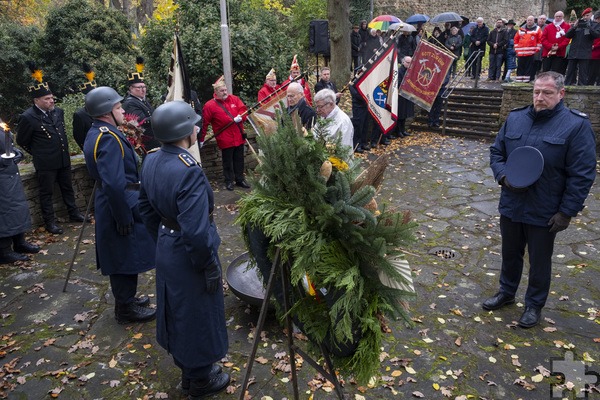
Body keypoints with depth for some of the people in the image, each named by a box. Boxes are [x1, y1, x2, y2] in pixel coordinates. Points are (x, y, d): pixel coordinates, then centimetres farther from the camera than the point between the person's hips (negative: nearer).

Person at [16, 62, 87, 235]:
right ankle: (50, 222, 16)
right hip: (45, 163, -6)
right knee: (46, 193, 6)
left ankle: (73, 213, 32)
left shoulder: (58, 111, 2)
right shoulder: (27, 117, -16)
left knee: (67, 188, 18)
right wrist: (39, 153, 4)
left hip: (64, 159, 6)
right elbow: (22, 141, -4)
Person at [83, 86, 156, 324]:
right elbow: (114, 184, -31)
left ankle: (125, 299, 36)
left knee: (121, 258, 21)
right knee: (126, 258, 3)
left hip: (110, 205, 10)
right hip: (120, 205, -10)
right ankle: (126, 309, 18)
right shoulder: (109, 138, -23)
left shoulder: (96, 133, 10)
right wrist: (124, 218, -24)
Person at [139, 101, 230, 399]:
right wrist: (210, 267, -18)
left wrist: (162, 239, 19)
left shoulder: (151, 161, -3)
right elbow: (196, 233, -31)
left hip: (166, 251, 8)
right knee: (197, 317, 13)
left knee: (177, 314, 25)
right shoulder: (189, 172, -30)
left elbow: (145, 207, 9)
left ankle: (187, 369, 48)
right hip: (188, 257, -8)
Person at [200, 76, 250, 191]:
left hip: (239, 137, 4)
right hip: (225, 139, -4)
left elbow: (243, 109, 3)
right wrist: (201, 138, -4)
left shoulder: (234, 99, 5)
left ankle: (240, 179, 26)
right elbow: (204, 123, -5)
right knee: (228, 161, 6)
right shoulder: (210, 105, -6)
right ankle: (229, 181, 19)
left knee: (239, 160, 13)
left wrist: (240, 117, -19)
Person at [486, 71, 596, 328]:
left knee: (539, 261, 13)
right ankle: (506, 292, 42)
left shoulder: (576, 125, -11)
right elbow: (496, 152, 10)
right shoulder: (515, 118, 3)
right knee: (510, 254, 20)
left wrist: (566, 212, -13)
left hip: (545, 213, -4)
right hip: (511, 206, 4)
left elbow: (582, 175, -12)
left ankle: (534, 305, 33)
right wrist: (503, 175, -10)